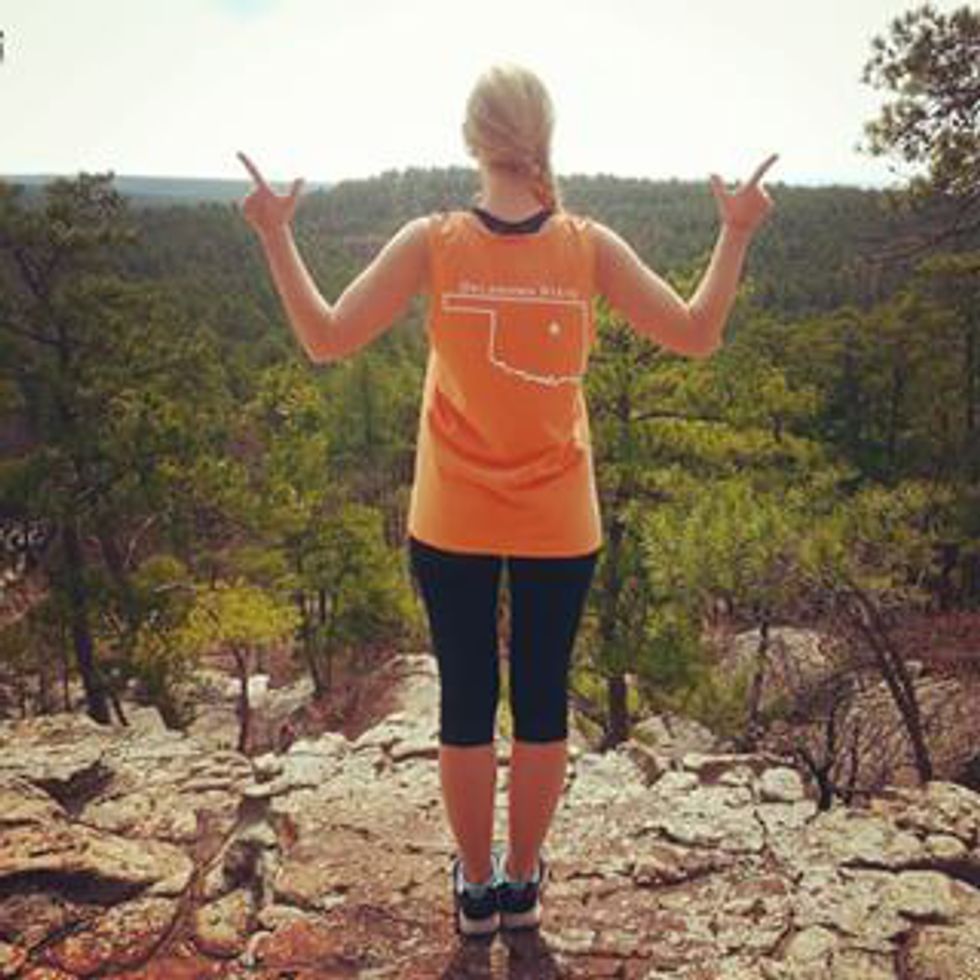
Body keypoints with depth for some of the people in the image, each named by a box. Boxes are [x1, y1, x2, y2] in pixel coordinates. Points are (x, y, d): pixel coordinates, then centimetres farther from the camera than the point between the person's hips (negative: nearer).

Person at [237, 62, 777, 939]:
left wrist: (275, 233, 2)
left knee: (466, 700, 14)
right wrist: (737, 233, 6)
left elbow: (325, 340, -6)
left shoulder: (431, 242, -10)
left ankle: (477, 886, 31)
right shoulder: (590, 246, -8)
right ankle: (522, 882, 33)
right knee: (542, 698, 15)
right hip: (559, 524, 1)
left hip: (451, 523, 0)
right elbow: (697, 337, -3)